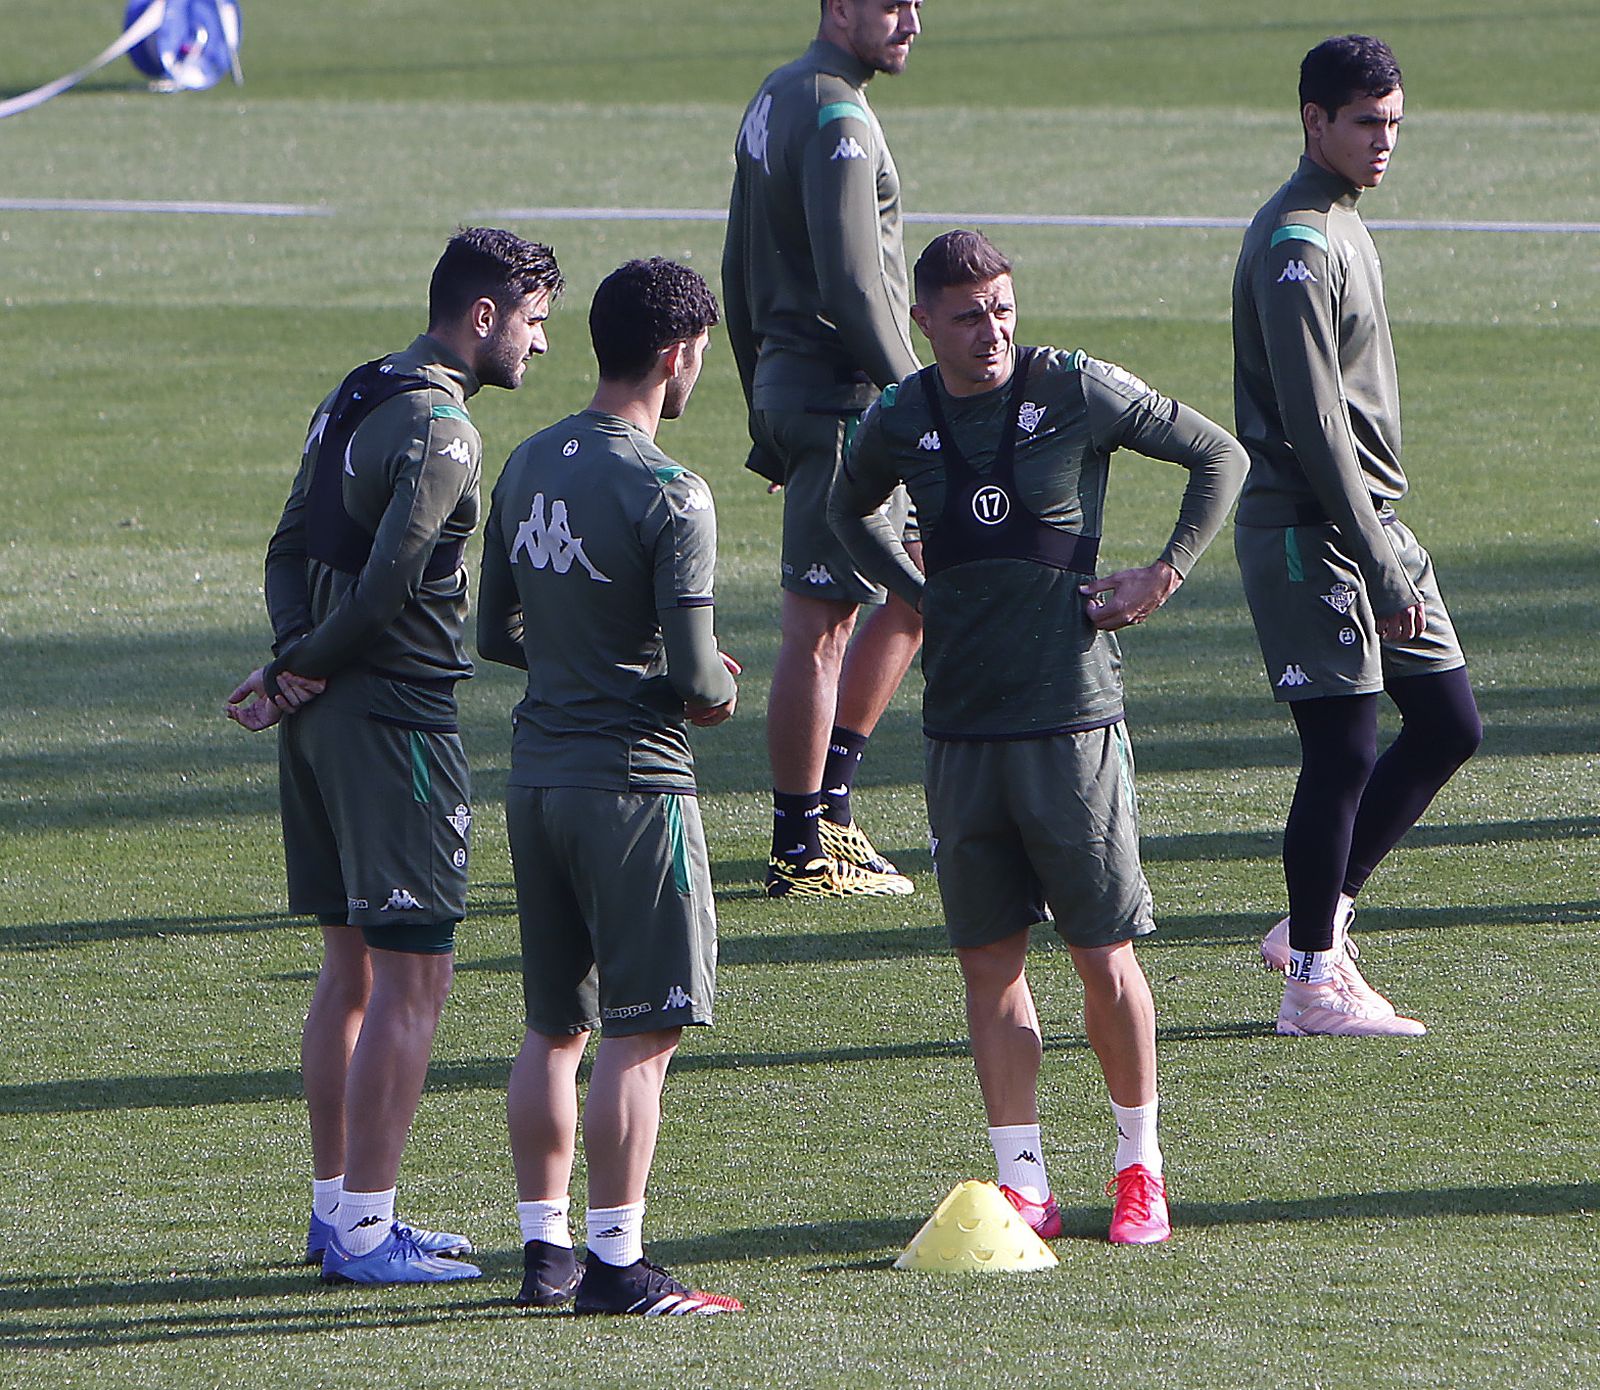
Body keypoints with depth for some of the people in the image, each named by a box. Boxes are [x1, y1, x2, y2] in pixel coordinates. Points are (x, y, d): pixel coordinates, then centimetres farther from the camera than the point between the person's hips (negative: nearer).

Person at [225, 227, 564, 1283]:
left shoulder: (353, 400, 15)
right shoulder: (441, 430, -15)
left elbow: (292, 550, 13)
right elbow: (387, 587, -21)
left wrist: (296, 661, -2)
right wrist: (300, 671, -7)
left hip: (324, 719, 10)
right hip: (394, 718, -10)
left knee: (352, 964, 17)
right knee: (412, 977, -6)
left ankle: (336, 1207, 22)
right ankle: (365, 1231, -6)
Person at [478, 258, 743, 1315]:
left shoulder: (529, 465, 8)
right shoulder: (668, 494, -16)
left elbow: (498, 631, 16)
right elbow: (696, 681, -18)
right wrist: (718, 692, 4)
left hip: (537, 779, 8)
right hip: (633, 783, -8)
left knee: (556, 1026, 15)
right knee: (642, 1034, -3)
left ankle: (544, 1247, 18)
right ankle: (617, 1265, -4)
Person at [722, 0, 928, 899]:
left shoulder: (773, 104, 15)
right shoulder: (838, 120, -16)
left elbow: (740, 277, 20)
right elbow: (852, 286, -22)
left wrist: (766, 413, 23)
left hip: (789, 390, 10)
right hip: (846, 398, -10)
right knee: (820, 624, -4)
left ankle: (828, 800, 18)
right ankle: (803, 850, 0)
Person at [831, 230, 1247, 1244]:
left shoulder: (1079, 391, -5)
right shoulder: (901, 422, 4)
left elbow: (1221, 456, 5)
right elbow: (852, 511, 27)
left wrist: (1167, 573, -2)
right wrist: (920, 595, 12)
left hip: (1073, 717, -3)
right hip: (962, 729, 3)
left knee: (1106, 958, -1)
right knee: (990, 962, 4)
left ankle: (1141, 1165, 15)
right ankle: (1023, 1185, 9)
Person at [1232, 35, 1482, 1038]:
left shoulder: (1342, 226, 17)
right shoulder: (1295, 246, -15)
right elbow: (1312, 421, -20)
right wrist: (1379, 566, -21)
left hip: (1372, 526, 10)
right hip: (1311, 538, -10)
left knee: (1449, 723, 9)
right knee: (1344, 751, -8)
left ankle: (1317, 921, 17)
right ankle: (1315, 982, 1)